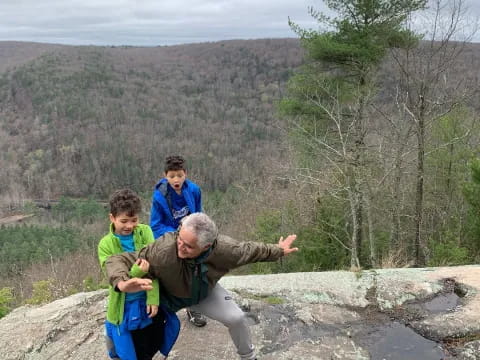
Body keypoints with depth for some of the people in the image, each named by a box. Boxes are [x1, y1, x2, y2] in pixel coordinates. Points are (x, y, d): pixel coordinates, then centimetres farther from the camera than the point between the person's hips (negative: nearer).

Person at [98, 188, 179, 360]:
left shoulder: (144, 231, -5)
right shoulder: (106, 244, -9)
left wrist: (153, 297, -20)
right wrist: (135, 273, -32)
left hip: (148, 301, 2)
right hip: (125, 307, -2)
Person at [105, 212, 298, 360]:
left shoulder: (223, 248, -37)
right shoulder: (162, 251, -48)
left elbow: (248, 250, -14)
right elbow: (117, 260, -42)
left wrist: (278, 251, 3)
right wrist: (122, 283, -65)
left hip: (204, 293, 2)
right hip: (167, 295, -2)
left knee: (236, 318, 3)